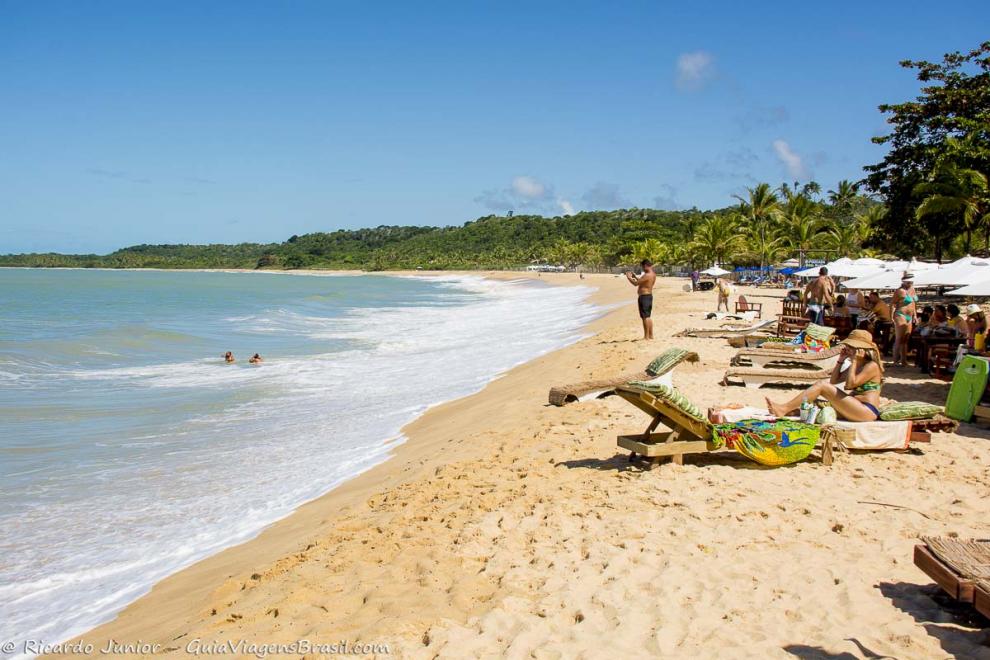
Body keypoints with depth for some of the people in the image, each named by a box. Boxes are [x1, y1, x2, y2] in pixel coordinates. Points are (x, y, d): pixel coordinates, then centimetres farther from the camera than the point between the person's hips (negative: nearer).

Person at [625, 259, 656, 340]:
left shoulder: (647, 275, -21)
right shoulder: (653, 274, 10)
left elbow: (635, 283, -18)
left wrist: (629, 277, -4)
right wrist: (635, 276, 20)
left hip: (644, 297, -10)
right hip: (649, 296, 10)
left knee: (645, 317, -5)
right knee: (648, 317, 16)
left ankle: (646, 336, -3)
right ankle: (651, 335, 20)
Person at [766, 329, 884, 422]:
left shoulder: (872, 366, -6)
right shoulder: (856, 366, 21)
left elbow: (850, 384, -19)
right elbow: (833, 381, 20)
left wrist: (853, 360, -12)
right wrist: (841, 360, 13)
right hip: (853, 409, 9)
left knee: (822, 385, -17)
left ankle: (784, 408, -22)